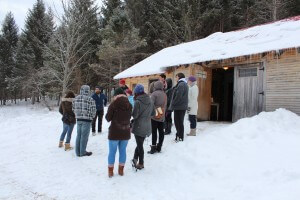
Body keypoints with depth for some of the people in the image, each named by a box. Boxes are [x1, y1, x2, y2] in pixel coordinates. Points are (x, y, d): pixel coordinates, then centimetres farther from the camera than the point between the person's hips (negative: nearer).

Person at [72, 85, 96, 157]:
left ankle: (78, 152, 21)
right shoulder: (90, 99, -15)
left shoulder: (76, 99, 4)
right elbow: (93, 110, -12)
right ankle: (83, 152, 12)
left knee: (79, 135, 13)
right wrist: (92, 117, 7)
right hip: (87, 120, -5)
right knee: (84, 136, 3)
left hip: (78, 119, 6)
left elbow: (73, 109, 8)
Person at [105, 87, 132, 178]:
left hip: (114, 132, -3)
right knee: (123, 151, 14)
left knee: (112, 152, 9)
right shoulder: (129, 105, -1)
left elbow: (108, 118, -6)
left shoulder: (113, 105, -12)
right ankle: (121, 170, 23)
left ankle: (110, 171, 17)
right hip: (126, 132, 3)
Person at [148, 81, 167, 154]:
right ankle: (159, 147, 18)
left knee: (154, 132, -2)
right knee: (161, 131, 10)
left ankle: (153, 148, -1)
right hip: (162, 116, 6)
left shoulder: (154, 93, -11)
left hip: (155, 116, -6)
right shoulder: (164, 94, 10)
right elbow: (165, 106, 12)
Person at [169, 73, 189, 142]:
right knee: (179, 122, 15)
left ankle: (180, 137, 3)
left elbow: (178, 96, -22)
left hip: (179, 107, -10)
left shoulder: (181, 84, -16)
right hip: (183, 106, 10)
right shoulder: (185, 84, 16)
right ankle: (179, 136, 22)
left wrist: (172, 105, -14)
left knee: (178, 122, -3)